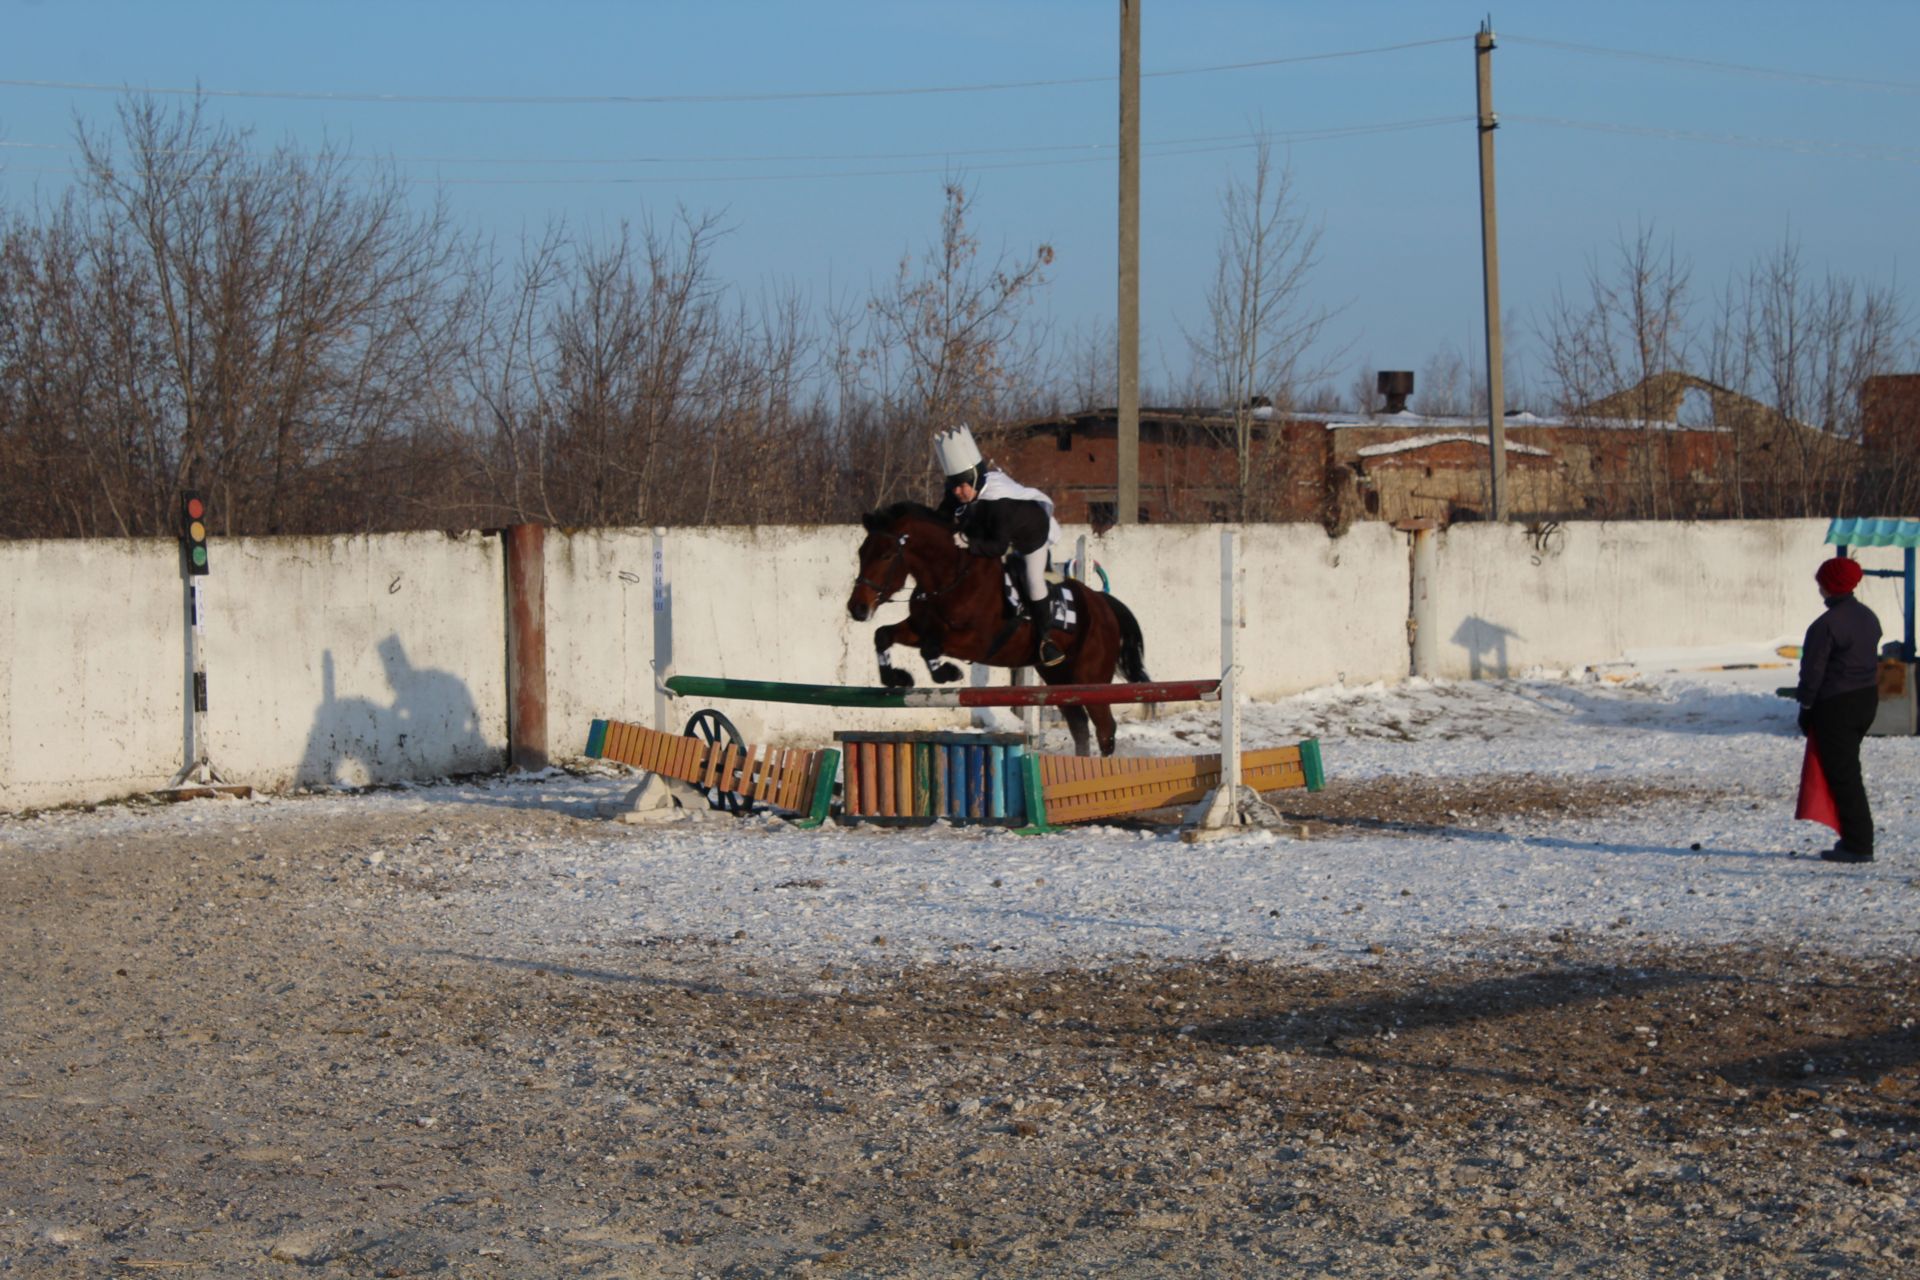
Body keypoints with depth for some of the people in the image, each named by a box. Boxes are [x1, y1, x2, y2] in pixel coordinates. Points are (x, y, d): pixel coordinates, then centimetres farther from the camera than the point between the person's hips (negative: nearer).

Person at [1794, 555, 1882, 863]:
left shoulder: (1826, 625, -19)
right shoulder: (1868, 617, 9)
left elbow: (1813, 671, -16)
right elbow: (1873, 660, 15)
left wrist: (1805, 705, -4)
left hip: (1836, 707, -9)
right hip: (1867, 700, 9)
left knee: (1842, 774, -3)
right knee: (1849, 770, 17)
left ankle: (1858, 844, -3)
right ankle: (1858, 839, 20)